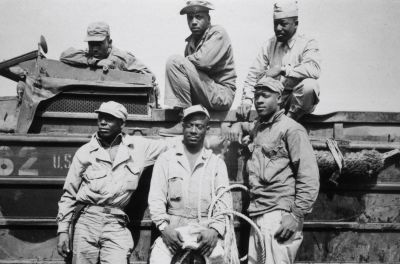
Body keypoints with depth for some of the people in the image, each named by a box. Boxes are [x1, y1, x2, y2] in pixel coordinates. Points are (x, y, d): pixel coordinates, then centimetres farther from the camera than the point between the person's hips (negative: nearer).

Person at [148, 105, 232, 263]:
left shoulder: (217, 163, 13)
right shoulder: (165, 160, 11)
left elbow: (224, 201, 3)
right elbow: (156, 198, 3)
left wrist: (215, 229, -13)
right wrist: (164, 227, -12)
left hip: (206, 231, 1)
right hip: (173, 230, 0)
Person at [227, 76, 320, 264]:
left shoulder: (291, 129, -4)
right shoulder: (257, 128, 18)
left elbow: (309, 177, -11)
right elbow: (246, 127, 46)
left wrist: (296, 215, -17)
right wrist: (238, 126, 21)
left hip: (280, 216, -7)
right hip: (258, 216, 8)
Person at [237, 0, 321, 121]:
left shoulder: (307, 44, -3)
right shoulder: (269, 45, 9)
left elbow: (314, 70, -24)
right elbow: (253, 74, 5)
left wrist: (282, 69, -28)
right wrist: (247, 100, -11)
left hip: (299, 98, -3)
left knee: (309, 85, -34)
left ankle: (291, 116, -12)